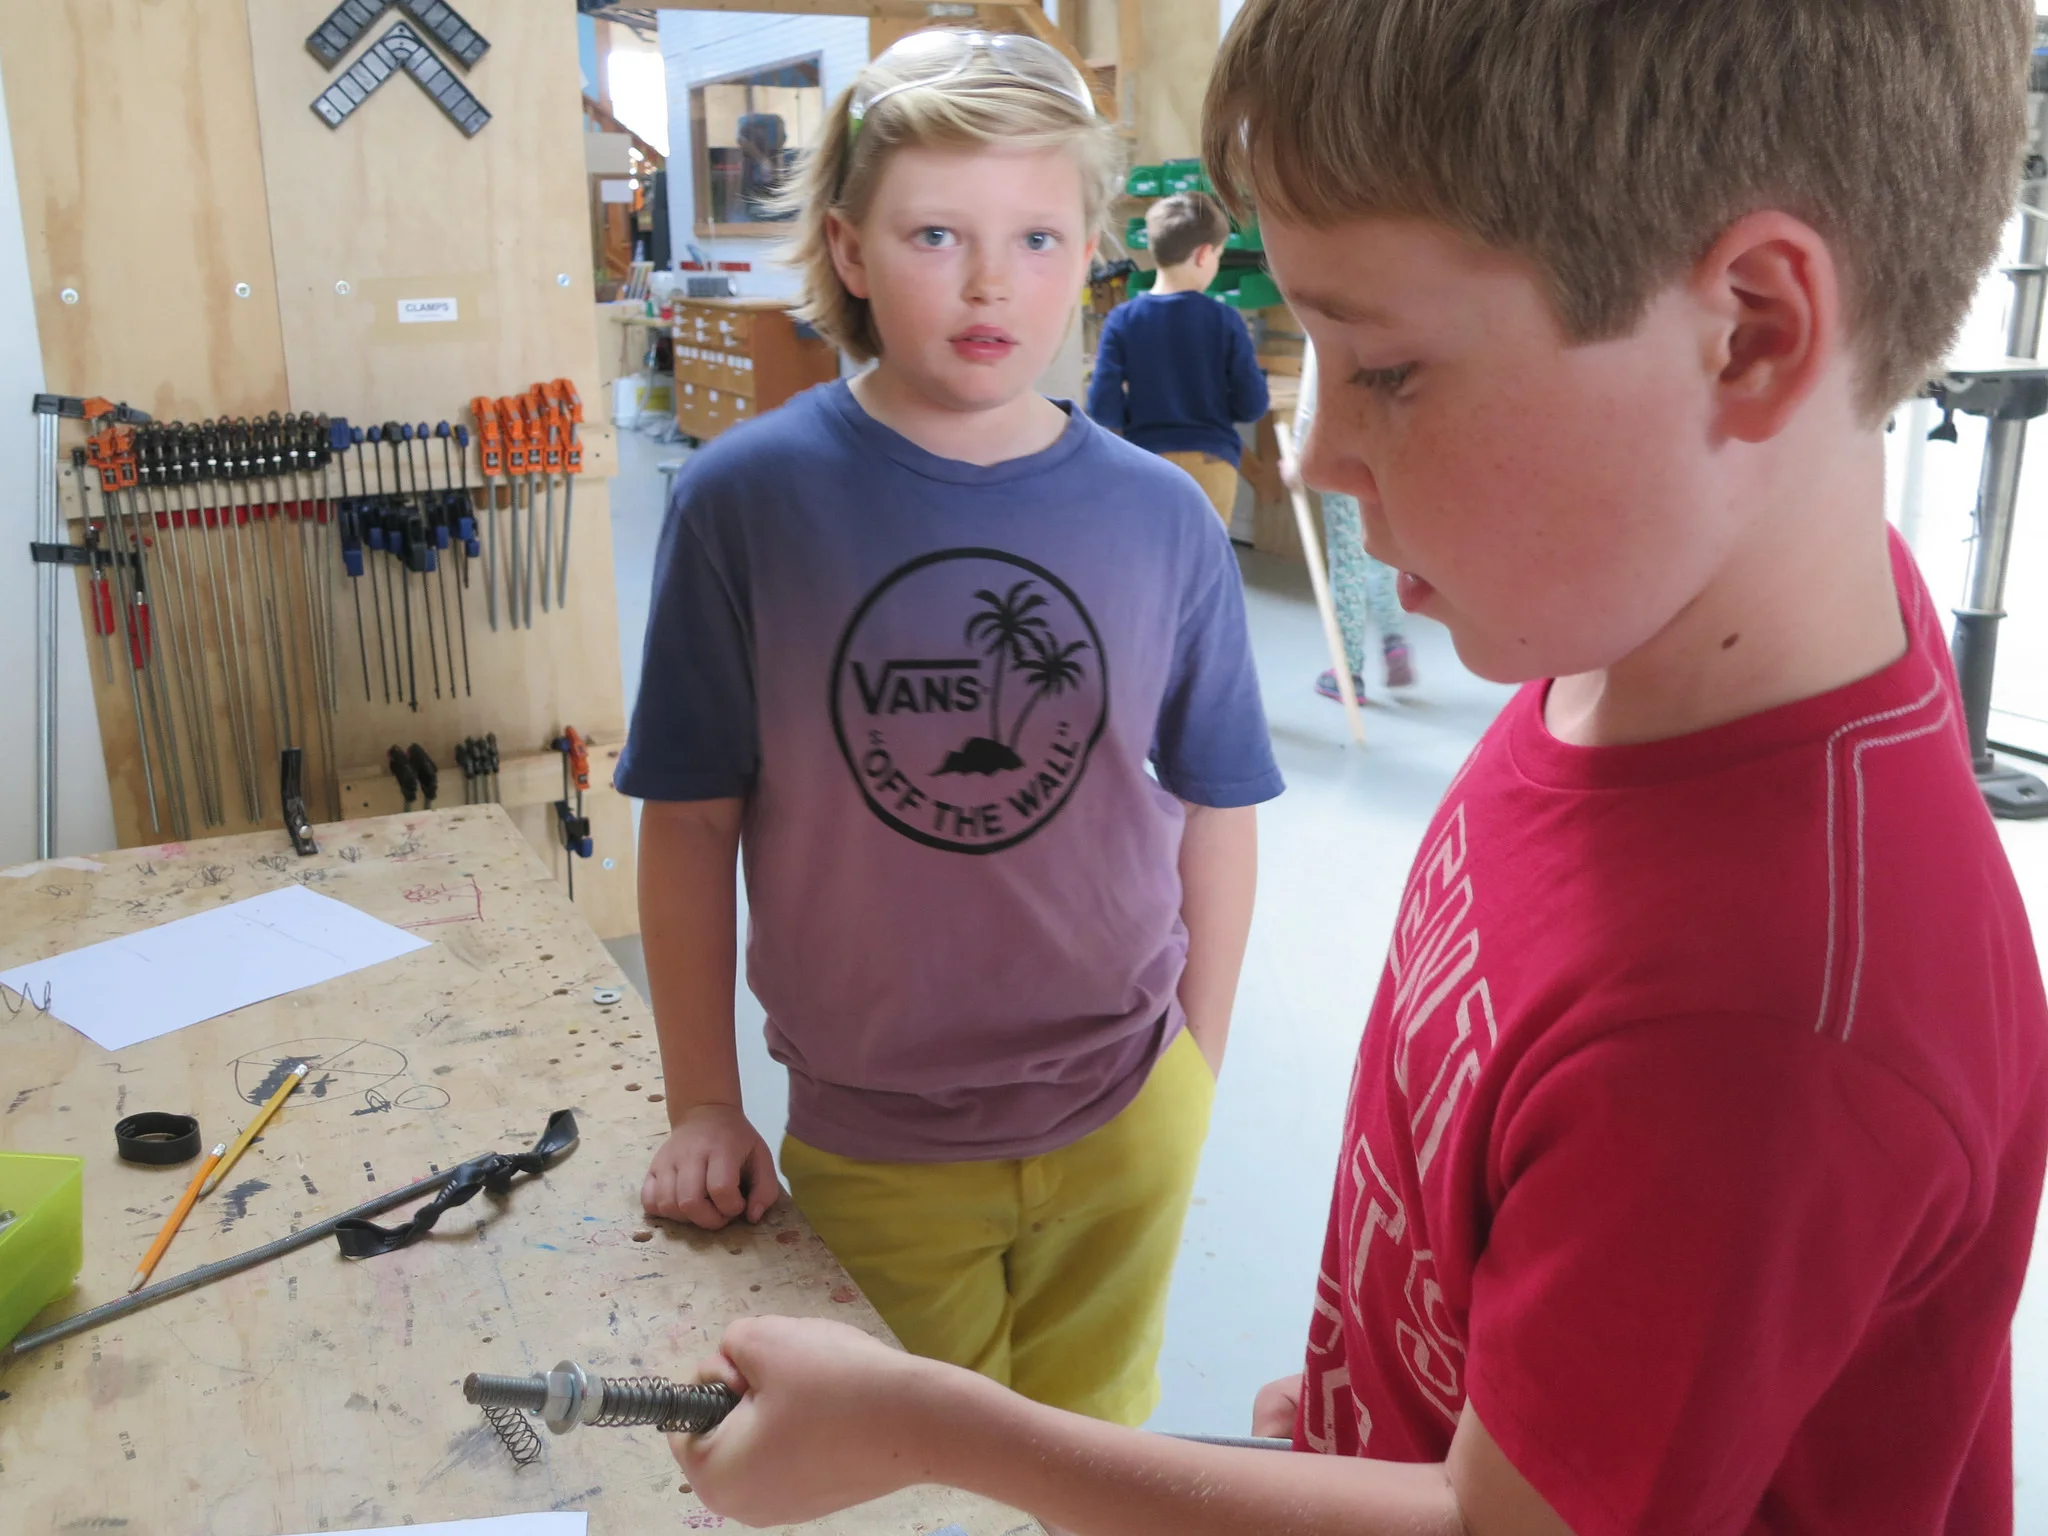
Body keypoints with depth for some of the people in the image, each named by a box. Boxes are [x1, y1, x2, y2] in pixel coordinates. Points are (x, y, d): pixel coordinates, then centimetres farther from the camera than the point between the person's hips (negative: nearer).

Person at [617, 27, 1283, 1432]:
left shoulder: (1161, 519, -9)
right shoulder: (747, 500, -13)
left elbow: (1217, 807, 1)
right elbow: (692, 818, -7)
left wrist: (1196, 1071, 2)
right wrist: (703, 1107, -4)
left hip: (1123, 1122, 2)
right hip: (868, 1144, -1)